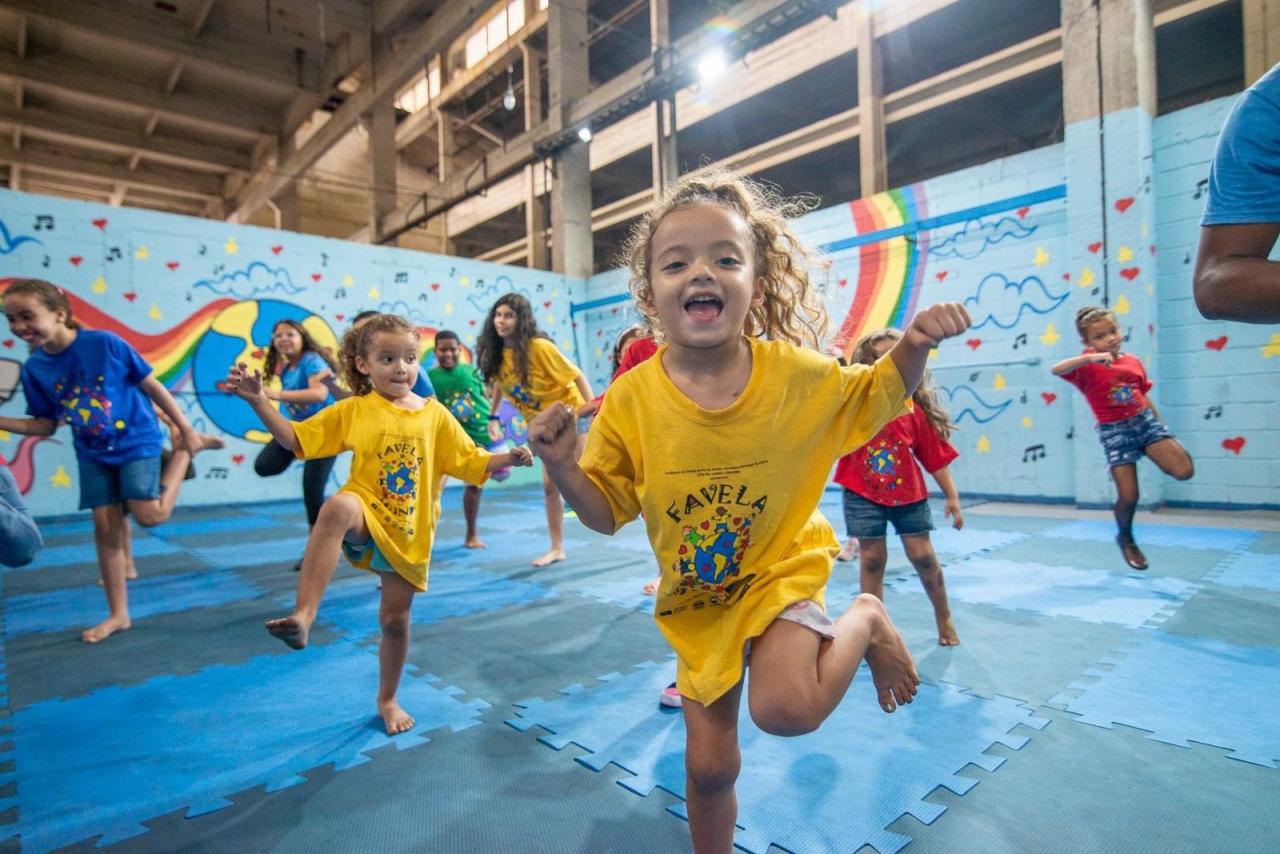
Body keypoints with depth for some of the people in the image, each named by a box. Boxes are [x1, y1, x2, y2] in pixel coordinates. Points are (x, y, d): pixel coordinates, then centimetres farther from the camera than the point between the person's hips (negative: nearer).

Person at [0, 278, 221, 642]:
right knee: (105, 526, 3)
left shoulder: (105, 343, -18)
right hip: (92, 453, 5)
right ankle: (118, 614, 14)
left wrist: (186, 429, -8)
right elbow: (44, 425, 3)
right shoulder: (34, 368, -4)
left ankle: (186, 448, 11)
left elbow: (152, 386, -11)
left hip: (136, 442, -4)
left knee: (150, 515, -15)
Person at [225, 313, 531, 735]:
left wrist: (508, 458, -12)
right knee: (338, 507, -39)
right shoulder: (353, 411, 0)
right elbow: (295, 438, 0)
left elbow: (470, 462, 4)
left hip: (408, 532, 2)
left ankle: (388, 699, 35)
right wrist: (257, 399, -11)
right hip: (365, 517, -1)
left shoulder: (435, 415, 2)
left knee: (395, 618, 10)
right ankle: (303, 616, -39)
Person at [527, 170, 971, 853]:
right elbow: (606, 512, -8)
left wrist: (914, 346, -17)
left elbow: (874, 397, 3)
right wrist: (561, 464, -27)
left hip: (781, 570, -1)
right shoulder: (630, 401, -18)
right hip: (698, 600, 2)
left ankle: (864, 623, 5)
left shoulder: (796, 373, -16)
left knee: (784, 709, -27)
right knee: (709, 765, 10)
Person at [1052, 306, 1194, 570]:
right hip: (1114, 431, -4)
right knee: (1128, 496, -4)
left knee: (1184, 471, -17)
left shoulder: (1133, 362, 7)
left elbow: (1144, 398, 16)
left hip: (1145, 420, 4)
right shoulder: (1088, 367, -9)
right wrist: (1092, 357, -38)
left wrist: (1162, 428, 19)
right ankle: (1126, 539, 25)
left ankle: (1153, 452, 18)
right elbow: (1056, 370, -30)